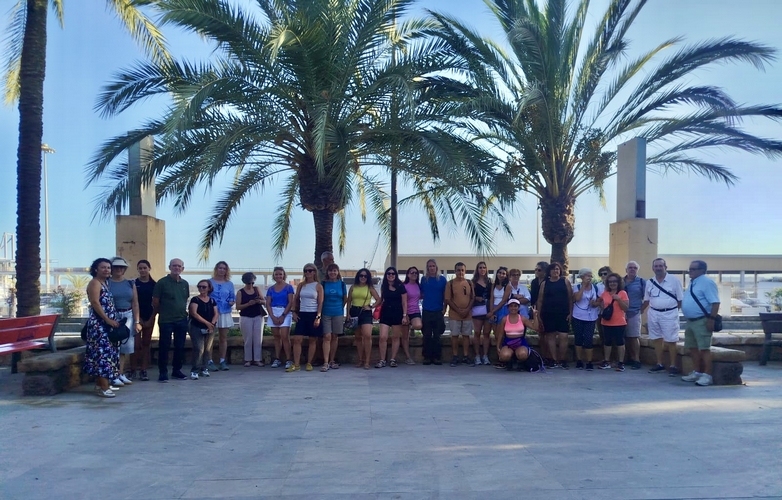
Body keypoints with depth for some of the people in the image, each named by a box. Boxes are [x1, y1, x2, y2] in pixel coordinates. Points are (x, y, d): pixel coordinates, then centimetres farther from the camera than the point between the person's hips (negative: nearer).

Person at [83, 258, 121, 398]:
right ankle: (103, 387, -12)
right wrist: (108, 320, -20)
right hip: (99, 324, -10)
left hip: (106, 324, 10)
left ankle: (100, 384, 17)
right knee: (102, 352, -12)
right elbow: (95, 303, -19)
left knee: (106, 352, 11)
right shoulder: (95, 283, -10)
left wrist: (112, 320, 13)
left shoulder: (105, 283, 18)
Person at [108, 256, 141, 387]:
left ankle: (121, 374, 14)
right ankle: (114, 376, -1)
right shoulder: (106, 283, -1)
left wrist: (137, 322, 3)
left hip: (128, 317, 4)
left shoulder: (130, 284, 11)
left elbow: (135, 304, 9)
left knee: (125, 347, 5)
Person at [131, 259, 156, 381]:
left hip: (149, 317, 2)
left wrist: (150, 319, -3)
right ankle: (133, 370, 4)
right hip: (136, 316, -2)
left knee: (146, 344, 5)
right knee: (136, 344, -5)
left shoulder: (154, 284, 4)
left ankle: (144, 370, 9)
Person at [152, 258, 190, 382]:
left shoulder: (185, 284, 10)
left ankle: (177, 370, 22)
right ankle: (163, 372, 8)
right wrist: (163, 312, 5)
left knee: (180, 347, 10)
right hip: (166, 321, -5)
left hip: (182, 320, 5)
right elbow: (155, 303, -4)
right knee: (164, 347, -1)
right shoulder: (162, 282, -6)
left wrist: (183, 312, 12)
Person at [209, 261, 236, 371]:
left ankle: (222, 361, 13)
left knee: (223, 338, 7)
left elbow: (233, 298, 11)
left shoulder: (229, 284, 10)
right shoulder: (210, 282, 3)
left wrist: (232, 302, -10)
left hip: (225, 313, 3)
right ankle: (210, 361, 1)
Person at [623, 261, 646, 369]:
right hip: (622, 312, 4)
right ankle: (630, 358, 19)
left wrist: (641, 308, -4)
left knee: (634, 337, -4)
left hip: (634, 313, -4)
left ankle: (637, 360, 0)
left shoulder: (642, 282, 0)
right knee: (626, 337, 8)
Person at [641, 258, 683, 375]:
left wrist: (674, 311, -2)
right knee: (656, 339, 11)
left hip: (669, 314, -5)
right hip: (653, 314, 5)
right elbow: (646, 300, 16)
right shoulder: (649, 282, 7)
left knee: (671, 341, -1)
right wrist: (639, 311, 13)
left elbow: (680, 299, -2)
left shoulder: (674, 280, -6)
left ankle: (672, 366, 8)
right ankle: (659, 364, 21)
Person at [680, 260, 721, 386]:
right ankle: (696, 373, 23)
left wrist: (711, 320, -24)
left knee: (704, 348, -8)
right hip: (690, 321, 10)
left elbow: (715, 303, -19)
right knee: (693, 348, 14)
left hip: (702, 321, -10)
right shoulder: (692, 283, 16)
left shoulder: (707, 282, -13)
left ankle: (707, 375, -5)